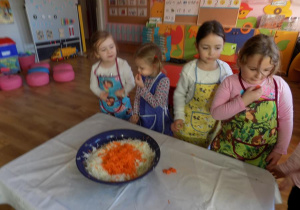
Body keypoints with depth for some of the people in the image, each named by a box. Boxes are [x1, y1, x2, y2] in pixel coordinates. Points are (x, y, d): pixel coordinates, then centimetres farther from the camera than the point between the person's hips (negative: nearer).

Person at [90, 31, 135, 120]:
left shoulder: (123, 65, -22)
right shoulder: (95, 68, -14)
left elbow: (131, 82, -14)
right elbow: (93, 85, -1)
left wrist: (124, 91, -32)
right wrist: (100, 93, -20)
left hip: (122, 104, -3)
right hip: (105, 105, 3)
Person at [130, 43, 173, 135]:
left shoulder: (164, 81, -20)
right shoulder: (142, 77, -3)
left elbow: (155, 103, -24)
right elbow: (137, 97, 6)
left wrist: (142, 87, -24)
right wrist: (135, 113, -3)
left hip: (158, 121, -5)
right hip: (143, 119, 5)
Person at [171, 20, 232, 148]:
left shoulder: (225, 69, -11)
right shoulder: (189, 70, -19)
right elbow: (179, 94, -8)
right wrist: (179, 117, -13)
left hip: (213, 122, 2)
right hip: (189, 122, -2)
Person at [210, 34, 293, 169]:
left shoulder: (280, 86, -11)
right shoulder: (230, 82, -15)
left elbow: (286, 119, -2)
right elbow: (215, 113, -19)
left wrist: (280, 149, 0)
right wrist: (243, 101, -28)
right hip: (228, 149, 0)